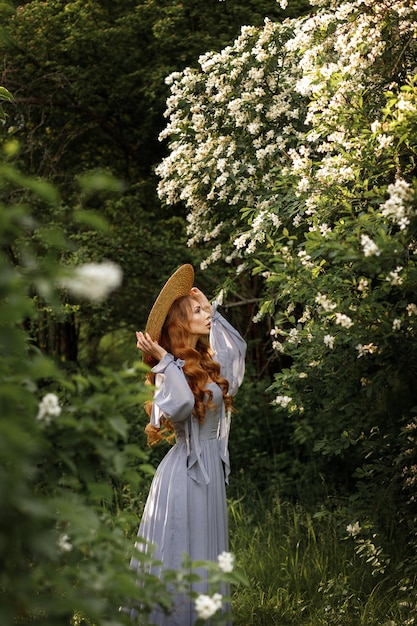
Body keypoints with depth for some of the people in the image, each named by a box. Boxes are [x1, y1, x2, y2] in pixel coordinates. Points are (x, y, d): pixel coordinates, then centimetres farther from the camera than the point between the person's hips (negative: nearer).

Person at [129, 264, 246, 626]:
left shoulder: (208, 362, 10)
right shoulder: (172, 369, -12)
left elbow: (237, 346, 27)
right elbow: (180, 406, -30)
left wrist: (213, 309, 22)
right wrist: (164, 361, -25)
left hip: (212, 467, 8)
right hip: (185, 470, -8)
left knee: (206, 556, 13)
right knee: (179, 556, -3)